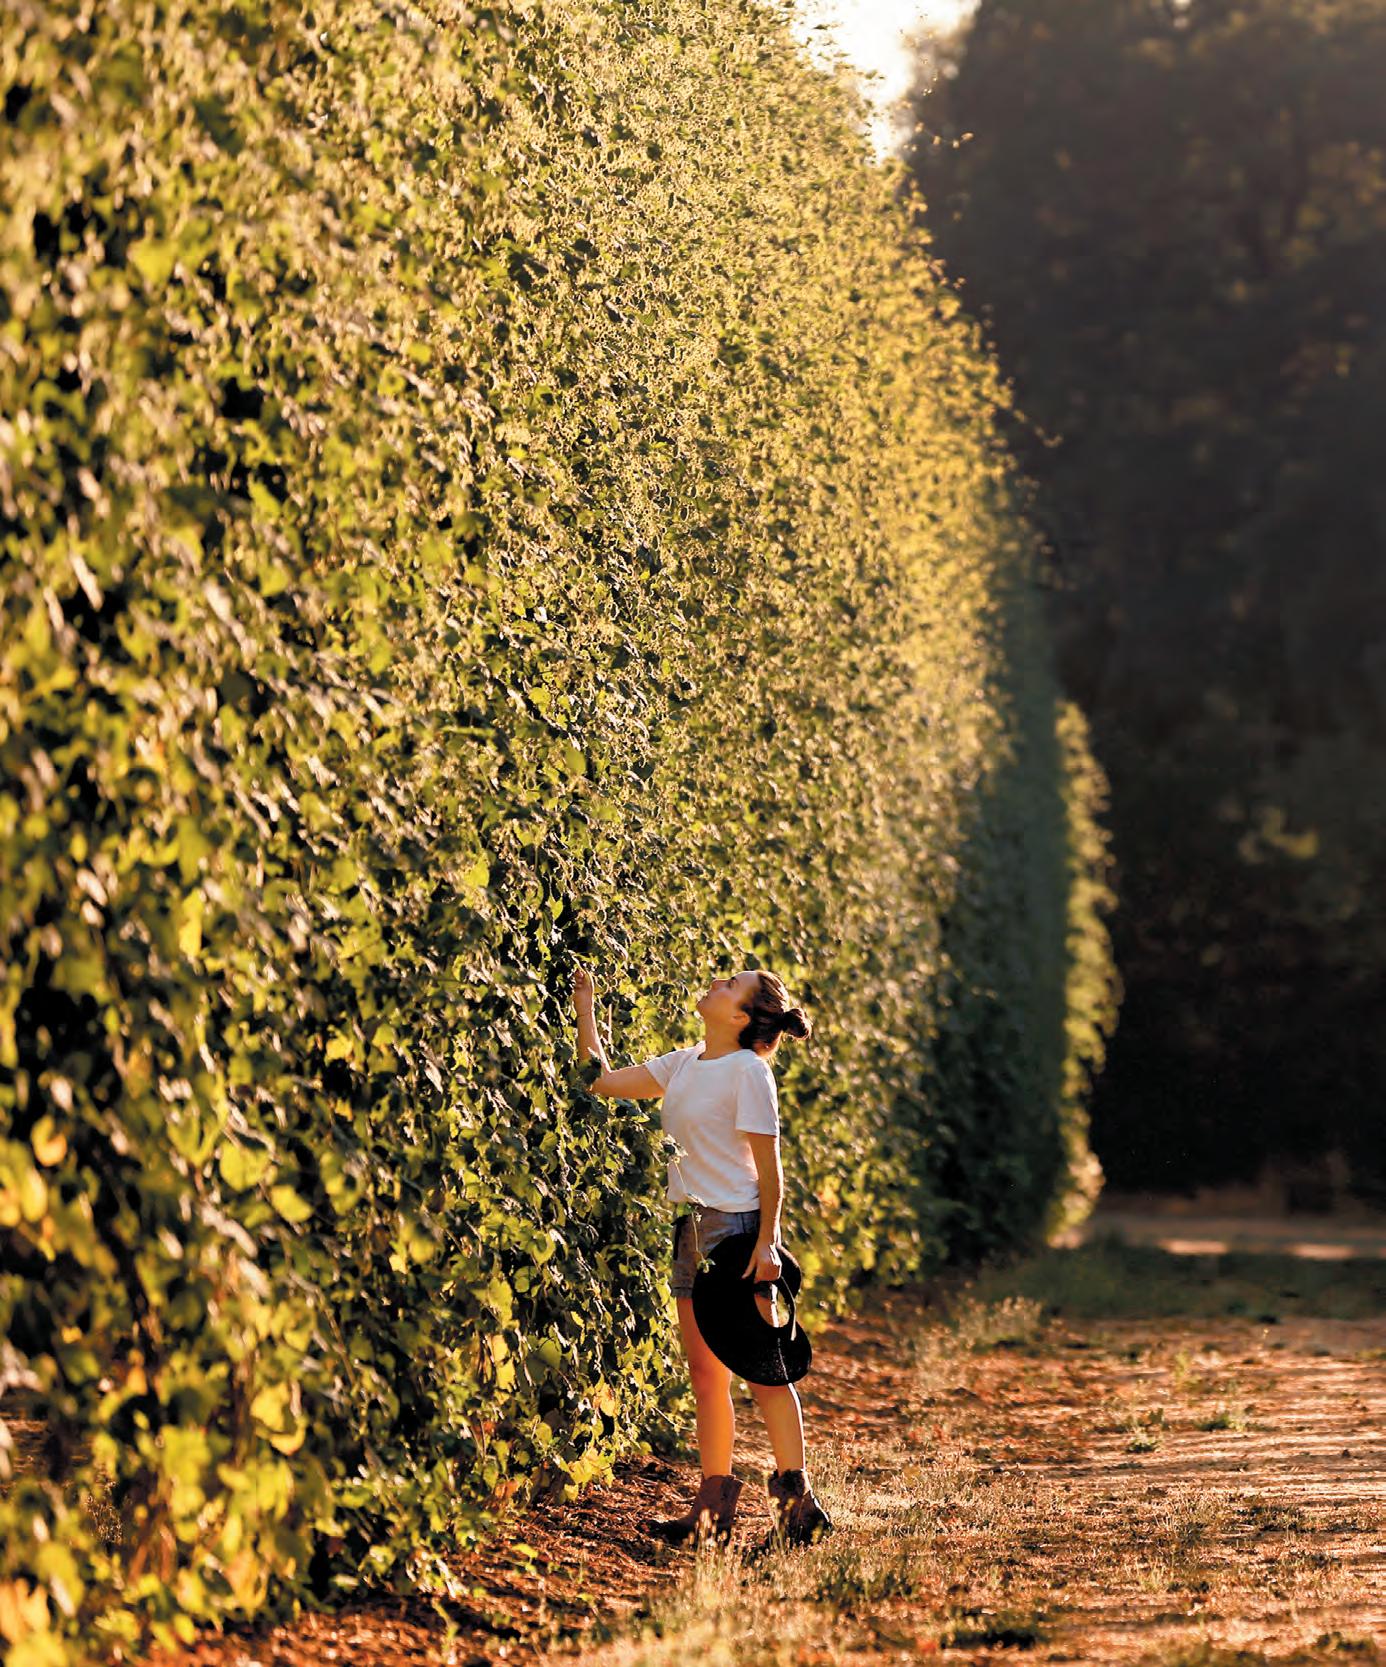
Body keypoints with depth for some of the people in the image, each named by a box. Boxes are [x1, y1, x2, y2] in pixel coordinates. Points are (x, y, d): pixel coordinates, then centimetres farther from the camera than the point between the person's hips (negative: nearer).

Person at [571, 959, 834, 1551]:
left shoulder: (748, 1070, -10)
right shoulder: (684, 1064, 11)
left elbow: (768, 1168, -11)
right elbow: (603, 1079, 17)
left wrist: (767, 1242, -16)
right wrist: (585, 1008, 15)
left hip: (738, 1226, -8)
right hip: (694, 1227, 8)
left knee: (762, 1370, -6)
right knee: (706, 1374, 9)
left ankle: (796, 1500, -2)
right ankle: (712, 1508, 14)